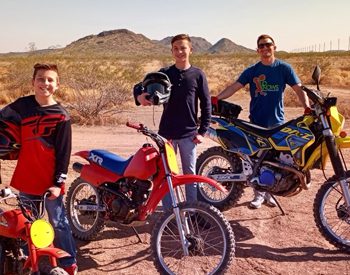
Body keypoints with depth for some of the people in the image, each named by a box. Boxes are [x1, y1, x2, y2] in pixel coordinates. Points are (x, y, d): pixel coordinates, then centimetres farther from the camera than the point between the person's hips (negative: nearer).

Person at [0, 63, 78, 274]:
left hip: (50, 180, -4)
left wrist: (59, 182, -12)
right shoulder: (23, 105, 2)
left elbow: (64, 153, -9)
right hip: (26, 177, 5)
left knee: (58, 223, 6)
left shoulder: (61, 116, -10)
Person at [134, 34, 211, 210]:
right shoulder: (164, 73, 2)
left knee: (190, 175, 8)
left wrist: (202, 131, -4)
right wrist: (140, 96, -23)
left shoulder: (198, 75, -1)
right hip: (166, 133, 2)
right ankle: (168, 213, 19)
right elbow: (140, 87, 1)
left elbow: (206, 104, 1)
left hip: (189, 134, -1)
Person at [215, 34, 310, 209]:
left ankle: (270, 192, 22)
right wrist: (216, 99, -16)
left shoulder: (284, 68, 3)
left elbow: (298, 89, -1)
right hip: (256, 121, 1)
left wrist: (307, 107, -18)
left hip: (277, 122, 0)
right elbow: (234, 86, -2)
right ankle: (258, 194, 16)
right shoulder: (252, 70, 6)